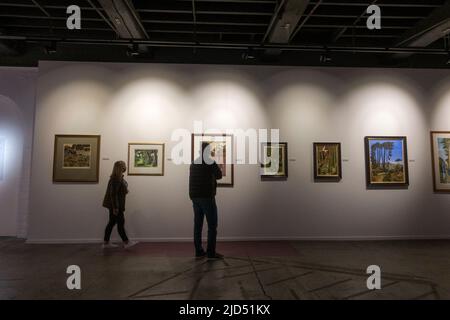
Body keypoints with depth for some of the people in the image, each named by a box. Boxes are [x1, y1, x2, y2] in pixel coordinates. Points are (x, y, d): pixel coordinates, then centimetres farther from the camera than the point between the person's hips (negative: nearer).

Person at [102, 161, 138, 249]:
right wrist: (115, 207, -23)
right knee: (120, 223, -2)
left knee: (112, 223, 13)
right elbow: (113, 194, -24)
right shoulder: (115, 179, -21)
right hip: (115, 205, -10)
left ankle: (106, 243, 21)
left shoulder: (119, 177, 10)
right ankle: (126, 243, 8)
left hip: (115, 205, 10)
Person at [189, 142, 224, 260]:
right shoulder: (210, 162, -9)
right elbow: (219, 175, 0)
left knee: (198, 224, 9)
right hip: (207, 197, -7)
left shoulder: (193, 163, 11)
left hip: (194, 197, 7)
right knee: (212, 225, 0)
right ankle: (211, 253, 0)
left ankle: (199, 251, 14)